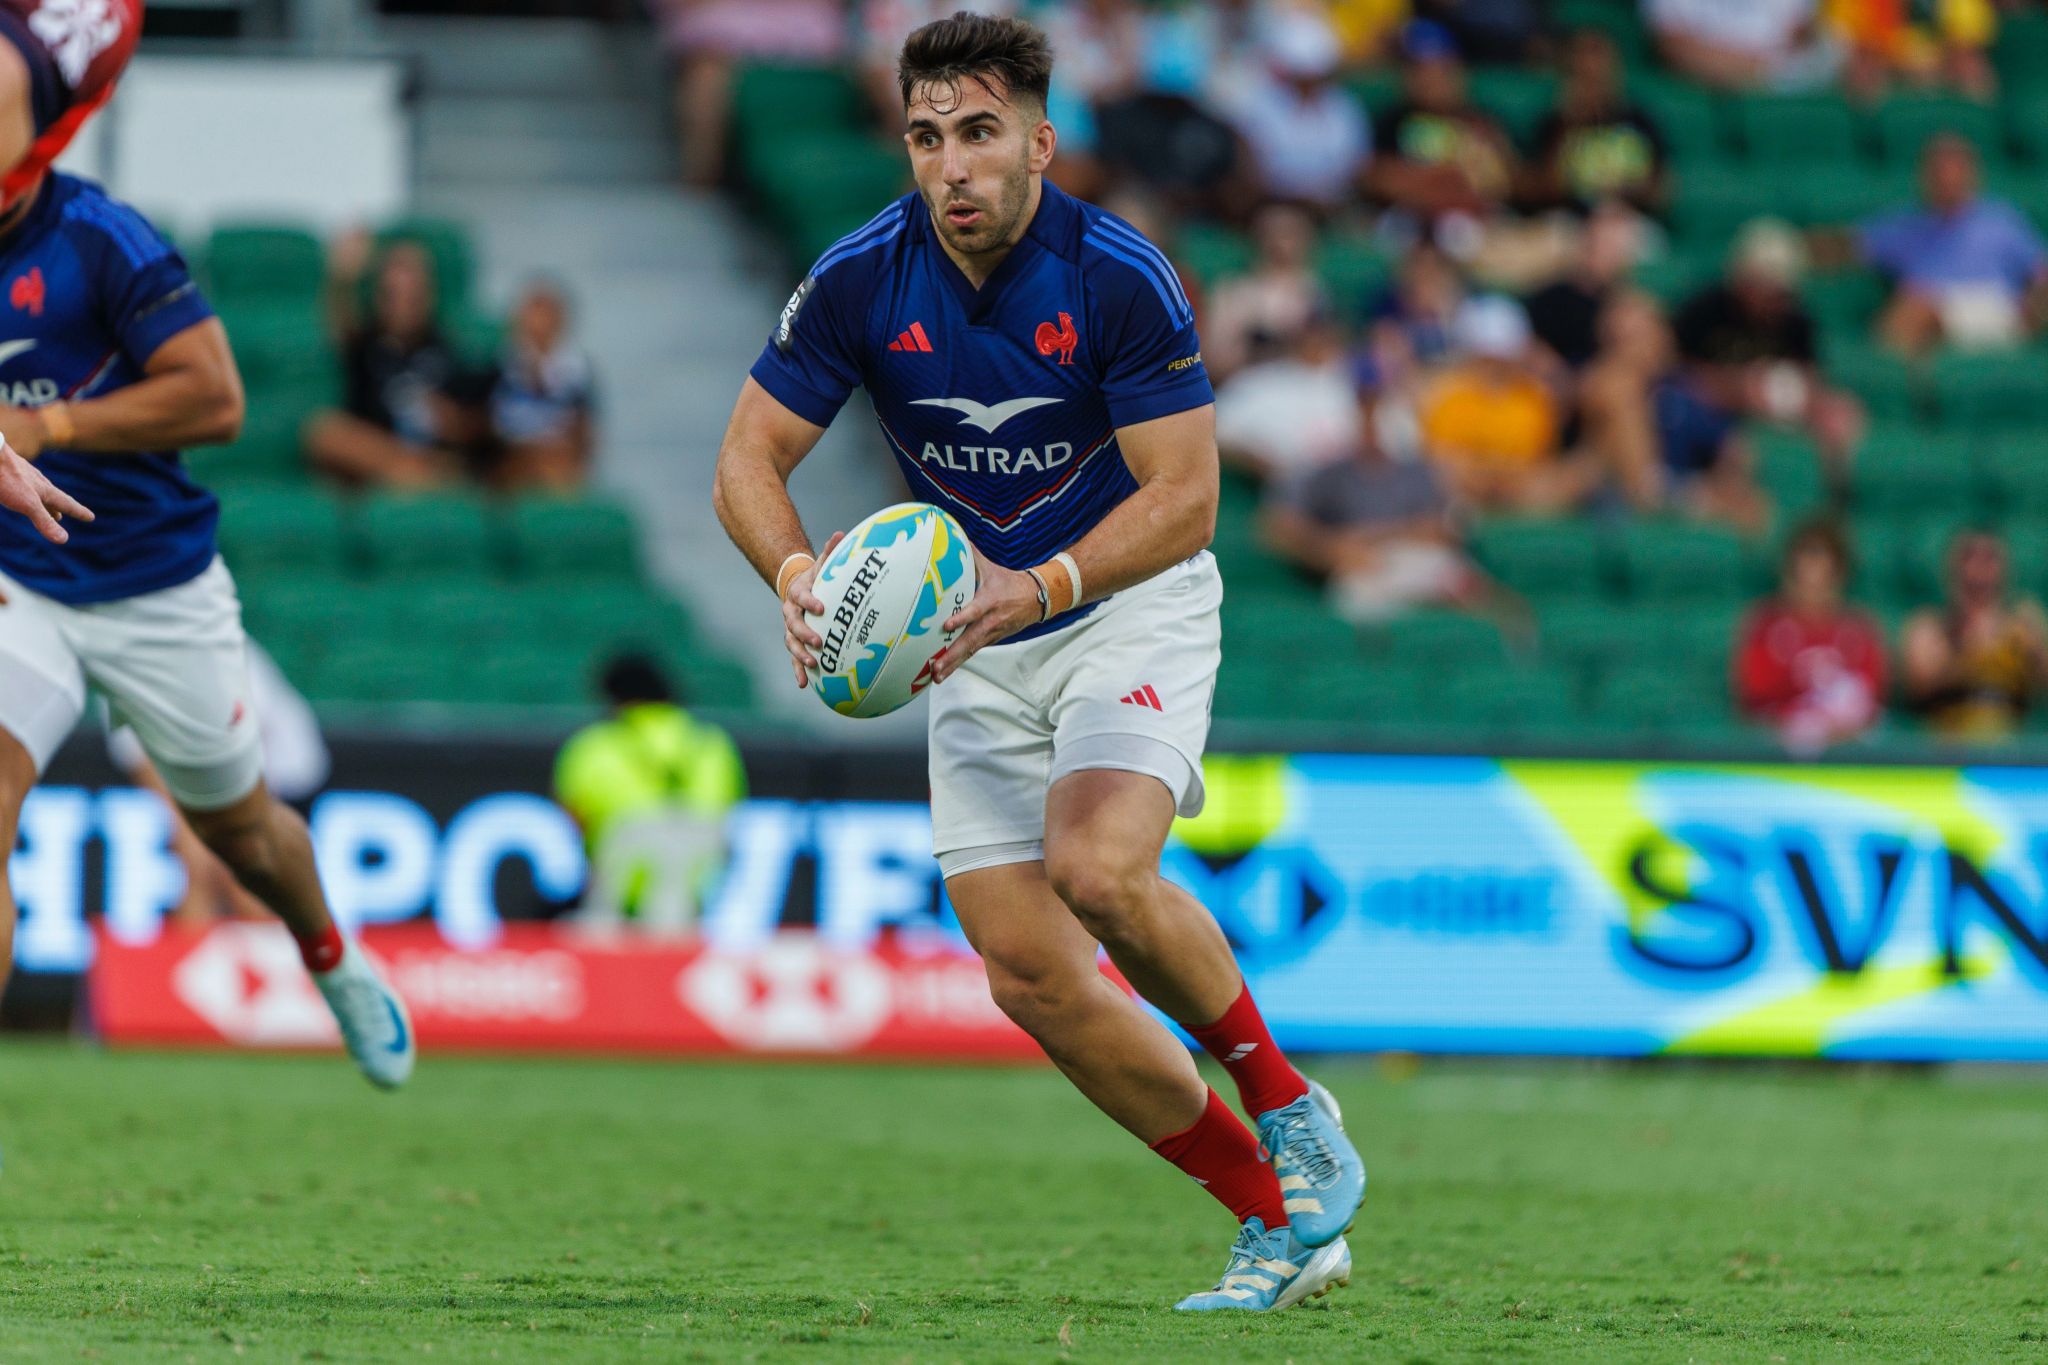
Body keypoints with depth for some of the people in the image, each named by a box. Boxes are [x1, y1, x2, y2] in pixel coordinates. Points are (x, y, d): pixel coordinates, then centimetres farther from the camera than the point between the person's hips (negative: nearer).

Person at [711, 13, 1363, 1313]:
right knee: (1030, 974, -5)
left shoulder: (1120, 275, -21)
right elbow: (749, 459, -6)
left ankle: (1283, 1098, -5)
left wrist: (1042, 587, -35)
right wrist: (798, 573, -27)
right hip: (979, 634, 4)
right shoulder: (861, 279, -12)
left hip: (1133, 605, -4)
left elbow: (1185, 499, -20)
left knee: (1099, 868, -30)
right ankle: (1279, 1220, 6)